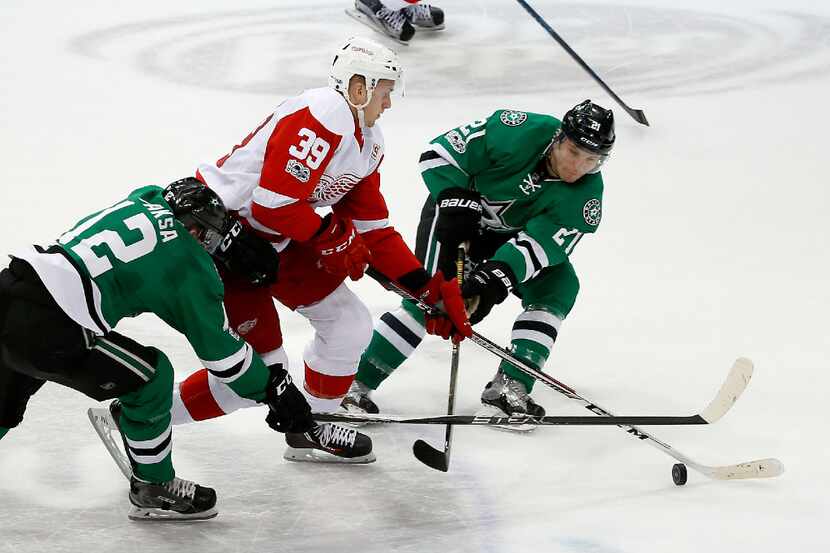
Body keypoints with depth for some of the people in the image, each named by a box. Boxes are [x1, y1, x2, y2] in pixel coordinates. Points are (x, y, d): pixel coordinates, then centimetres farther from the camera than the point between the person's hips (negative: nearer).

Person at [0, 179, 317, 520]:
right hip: (45, 327, -8)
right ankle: (153, 490, 22)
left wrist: (239, 249, 39)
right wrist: (275, 389, 17)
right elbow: (219, 350, 7)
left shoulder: (145, 200, 18)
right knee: (150, 378, 8)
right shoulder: (190, 266, 0)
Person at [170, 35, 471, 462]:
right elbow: (274, 204, -29)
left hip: (275, 241, 10)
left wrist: (429, 287, 5)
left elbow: (372, 228, 11)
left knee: (349, 324, 9)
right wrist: (331, 236, -14)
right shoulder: (321, 118, -23)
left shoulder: (367, 142, 9)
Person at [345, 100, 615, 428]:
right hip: (453, 209, -5)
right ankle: (355, 384, -14)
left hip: (507, 236, 5)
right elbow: (439, 152, -22)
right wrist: (457, 202, -30)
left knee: (559, 286, -13)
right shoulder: (518, 132, -30)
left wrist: (496, 279, -41)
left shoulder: (586, 195, -21)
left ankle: (508, 388, -13)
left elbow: (536, 246, -28)